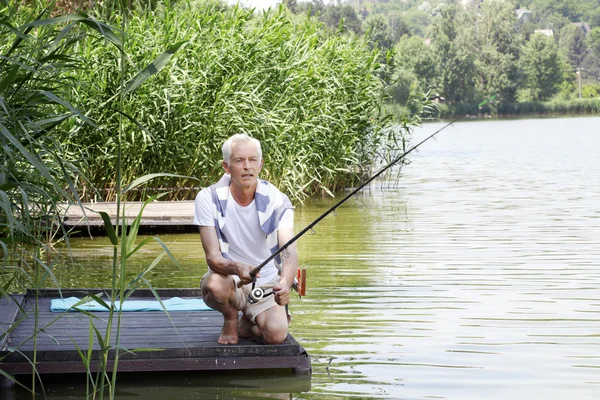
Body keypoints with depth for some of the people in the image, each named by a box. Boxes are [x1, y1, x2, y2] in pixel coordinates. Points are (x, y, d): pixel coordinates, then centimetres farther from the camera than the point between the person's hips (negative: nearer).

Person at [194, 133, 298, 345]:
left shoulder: (277, 201, -13)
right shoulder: (209, 199, -14)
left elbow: (290, 250, -26)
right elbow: (213, 257, -19)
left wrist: (285, 283, -49)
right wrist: (237, 268, -43)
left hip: (266, 283, 1)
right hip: (228, 278, -1)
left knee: (277, 334, -25)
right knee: (216, 285, -36)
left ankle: (246, 325, 13)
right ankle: (230, 319, 1)